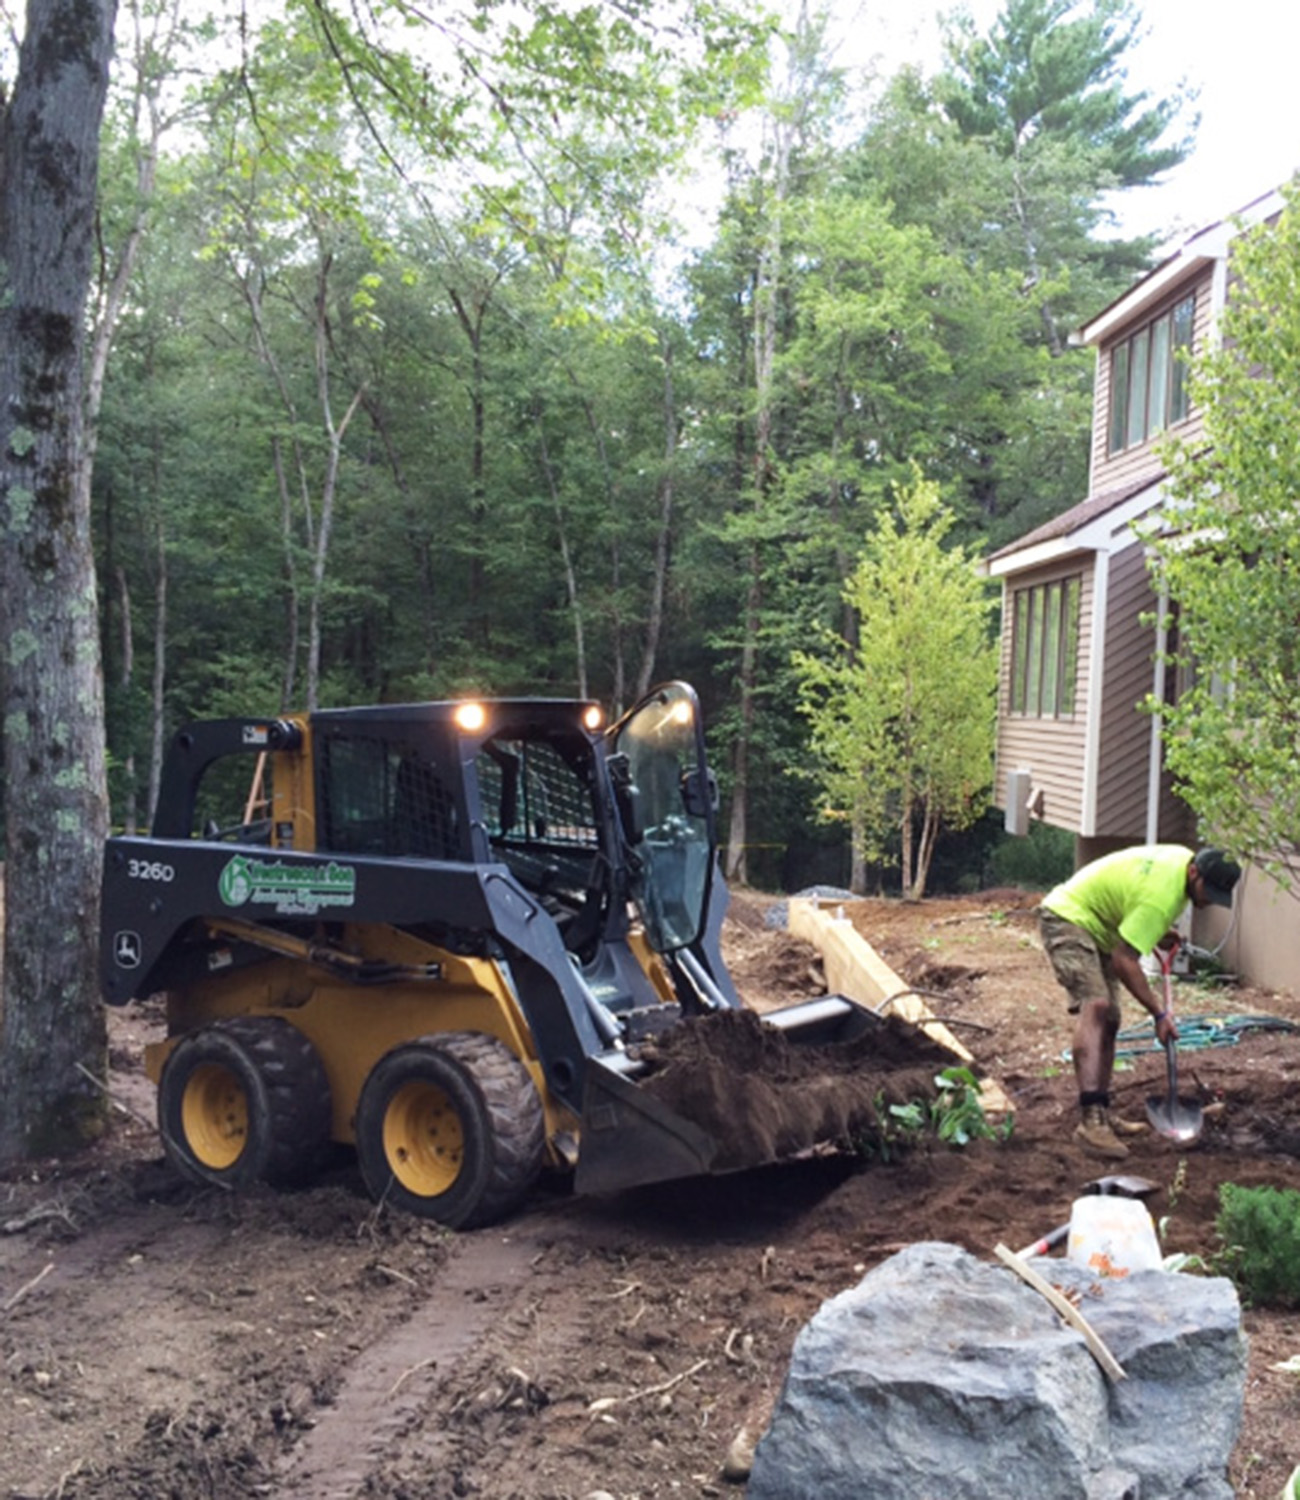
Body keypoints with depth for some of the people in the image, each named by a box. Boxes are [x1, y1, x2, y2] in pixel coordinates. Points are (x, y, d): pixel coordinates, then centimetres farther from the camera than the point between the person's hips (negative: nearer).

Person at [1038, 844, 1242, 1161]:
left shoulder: (1184, 859, -2)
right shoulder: (1160, 896, -31)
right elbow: (1124, 960, -30)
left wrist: (1159, 933, 4)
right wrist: (1159, 1013, -24)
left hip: (1097, 927, 11)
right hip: (1066, 918, -11)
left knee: (1109, 1021, 10)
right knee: (1095, 1006, -28)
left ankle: (1102, 1114, 18)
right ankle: (1091, 1120, -36)